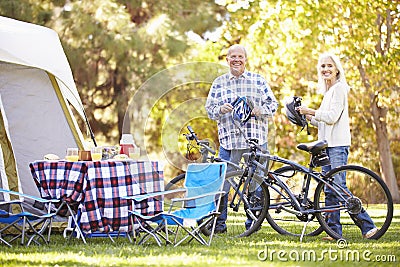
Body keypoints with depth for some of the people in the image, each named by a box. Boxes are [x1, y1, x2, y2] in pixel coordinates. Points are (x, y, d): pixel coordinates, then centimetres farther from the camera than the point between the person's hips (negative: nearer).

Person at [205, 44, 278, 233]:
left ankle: (253, 223, 13)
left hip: (255, 140, -1)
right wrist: (220, 109, -10)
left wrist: (258, 110, -11)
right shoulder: (219, 83, 12)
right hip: (228, 141, 1)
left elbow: (273, 104, 8)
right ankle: (219, 223, 8)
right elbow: (209, 108, 11)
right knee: (222, 183, -2)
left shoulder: (258, 80, 9)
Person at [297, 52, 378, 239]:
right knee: (329, 190, 5)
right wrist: (308, 118, 11)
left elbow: (332, 117, -17)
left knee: (338, 187, -14)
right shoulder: (328, 91, 21)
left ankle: (367, 226, -10)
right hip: (327, 144, 9)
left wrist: (311, 111, -11)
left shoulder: (339, 88, -7)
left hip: (338, 145, -9)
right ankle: (334, 230, 5)